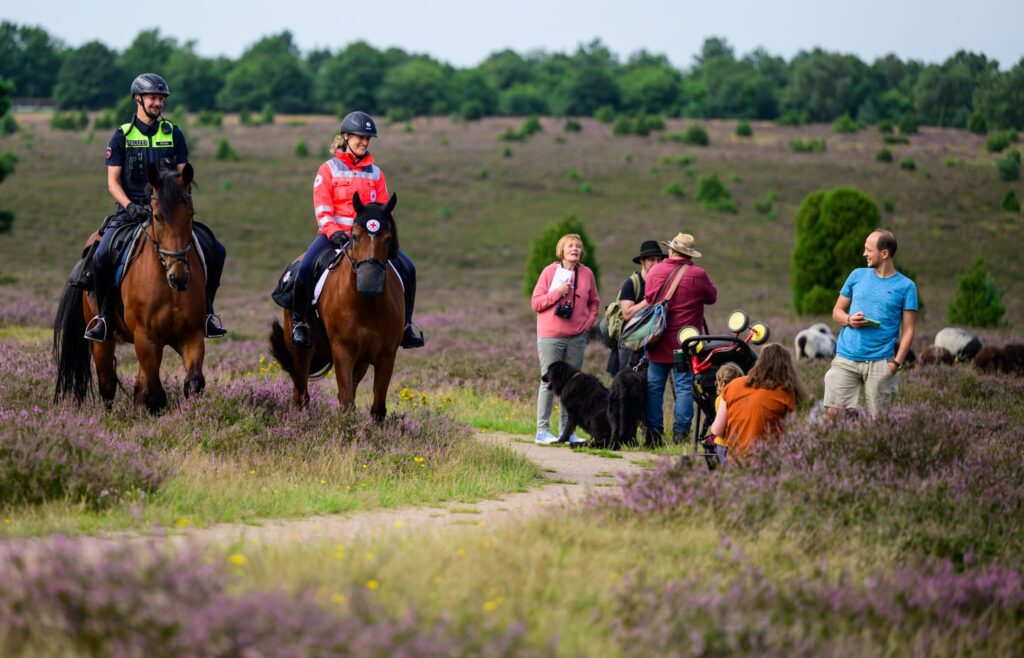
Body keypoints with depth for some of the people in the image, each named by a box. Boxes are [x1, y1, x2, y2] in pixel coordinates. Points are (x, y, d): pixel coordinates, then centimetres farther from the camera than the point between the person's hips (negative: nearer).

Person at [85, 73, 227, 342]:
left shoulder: (173, 134, 10)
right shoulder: (122, 136, 4)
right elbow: (113, 181, 0)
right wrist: (130, 206, -17)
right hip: (130, 209, -2)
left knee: (215, 251, -13)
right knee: (102, 256, -28)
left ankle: (206, 311, 3)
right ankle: (102, 314, -7)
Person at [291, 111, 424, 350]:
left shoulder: (376, 173, 14)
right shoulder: (329, 169, 3)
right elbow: (322, 208, -4)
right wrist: (333, 231, -21)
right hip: (334, 234, -3)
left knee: (407, 268, -14)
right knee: (305, 268, -29)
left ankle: (405, 325, 0)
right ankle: (299, 323, -10)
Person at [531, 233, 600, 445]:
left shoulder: (586, 273, 7)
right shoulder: (550, 272, -2)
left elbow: (594, 302, 19)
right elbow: (535, 303, -1)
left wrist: (589, 322, 3)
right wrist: (557, 293, -13)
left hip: (576, 338, 4)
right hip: (550, 337, -3)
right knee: (549, 382, -3)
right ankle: (542, 430, 1)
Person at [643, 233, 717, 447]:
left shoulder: (655, 272, -1)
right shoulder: (698, 275, -10)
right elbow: (712, 297, 6)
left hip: (658, 341, 2)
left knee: (654, 387, 8)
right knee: (684, 387, 2)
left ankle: (653, 434, 8)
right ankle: (680, 433, -3)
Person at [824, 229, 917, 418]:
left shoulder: (906, 287, 2)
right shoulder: (857, 275, 11)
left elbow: (908, 330, 0)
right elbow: (837, 311, 18)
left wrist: (897, 362, -12)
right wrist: (849, 320, -6)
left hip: (880, 364, -2)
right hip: (846, 359, 2)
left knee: (878, 420, 0)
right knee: (834, 413, -7)